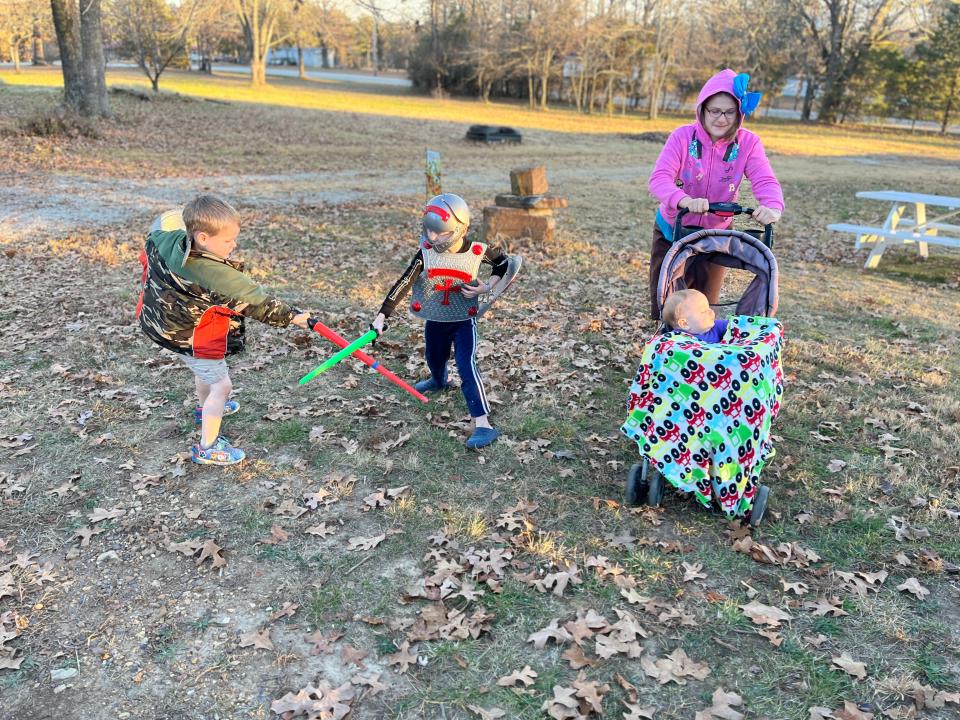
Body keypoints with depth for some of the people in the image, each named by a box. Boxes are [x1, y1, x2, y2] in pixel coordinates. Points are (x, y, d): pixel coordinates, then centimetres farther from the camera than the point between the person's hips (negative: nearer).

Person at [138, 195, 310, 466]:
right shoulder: (216, 274, -37)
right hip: (192, 337, -8)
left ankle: (206, 409, 60)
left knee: (203, 369, 33)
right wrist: (291, 316, -22)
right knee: (221, 384, 7)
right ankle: (208, 448, 14)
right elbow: (255, 301, -30)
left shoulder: (167, 241, -18)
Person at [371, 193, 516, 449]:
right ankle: (439, 381, 63)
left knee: (467, 366, -18)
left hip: (464, 320, -3)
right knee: (434, 359, 25)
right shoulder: (426, 252, -17)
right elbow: (403, 284, -21)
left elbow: (504, 261, 2)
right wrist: (382, 316, -27)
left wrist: (488, 287, -14)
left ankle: (483, 423, -18)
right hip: (434, 320, 3)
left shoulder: (477, 252, -19)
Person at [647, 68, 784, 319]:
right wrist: (686, 200, -49)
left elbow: (766, 181, -22)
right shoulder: (682, 137, -16)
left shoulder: (748, 144, -11)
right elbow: (658, 179, -28)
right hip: (672, 232, -1)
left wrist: (773, 207, -46)